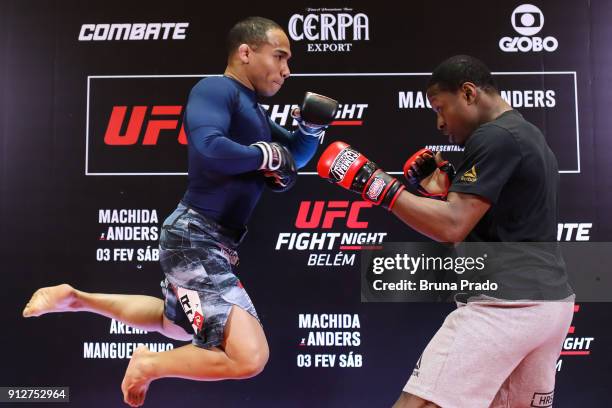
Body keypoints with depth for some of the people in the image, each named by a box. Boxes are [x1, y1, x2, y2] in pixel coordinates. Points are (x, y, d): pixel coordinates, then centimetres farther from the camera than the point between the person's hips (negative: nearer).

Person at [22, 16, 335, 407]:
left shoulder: (254, 111, 15)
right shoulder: (215, 90, -14)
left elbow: (295, 157, 23)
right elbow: (210, 148, -33)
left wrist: (311, 127, 4)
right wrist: (266, 154, -17)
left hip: (210, 242, 11)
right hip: (197, 239, -11)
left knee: (177, 325, 34)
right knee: (249, 357, -19)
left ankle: (75, 298, 40)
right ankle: (149, 364, 6)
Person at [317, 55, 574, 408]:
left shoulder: (494, 137, -11)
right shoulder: (531, 136, 19)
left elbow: (452, 228, -18)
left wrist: (376, 183, -13)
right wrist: (444, 189, 14)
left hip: (505, 305, -10)